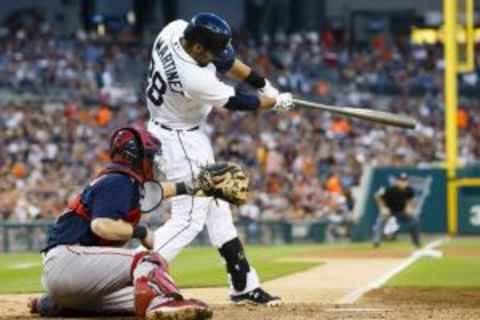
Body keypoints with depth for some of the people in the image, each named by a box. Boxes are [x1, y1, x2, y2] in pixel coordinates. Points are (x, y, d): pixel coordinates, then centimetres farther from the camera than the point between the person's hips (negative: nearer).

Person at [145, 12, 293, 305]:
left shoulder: (174, 30, -14)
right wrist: (276, 101, 0)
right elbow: (238, 103, -17)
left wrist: (263, 83, 0)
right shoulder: (195, 80, -34)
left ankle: (244, 285, 24)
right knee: (189, 218, -10)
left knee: (216, 208, 16)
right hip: (181, 141, -10)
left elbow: (223, 60, 1)